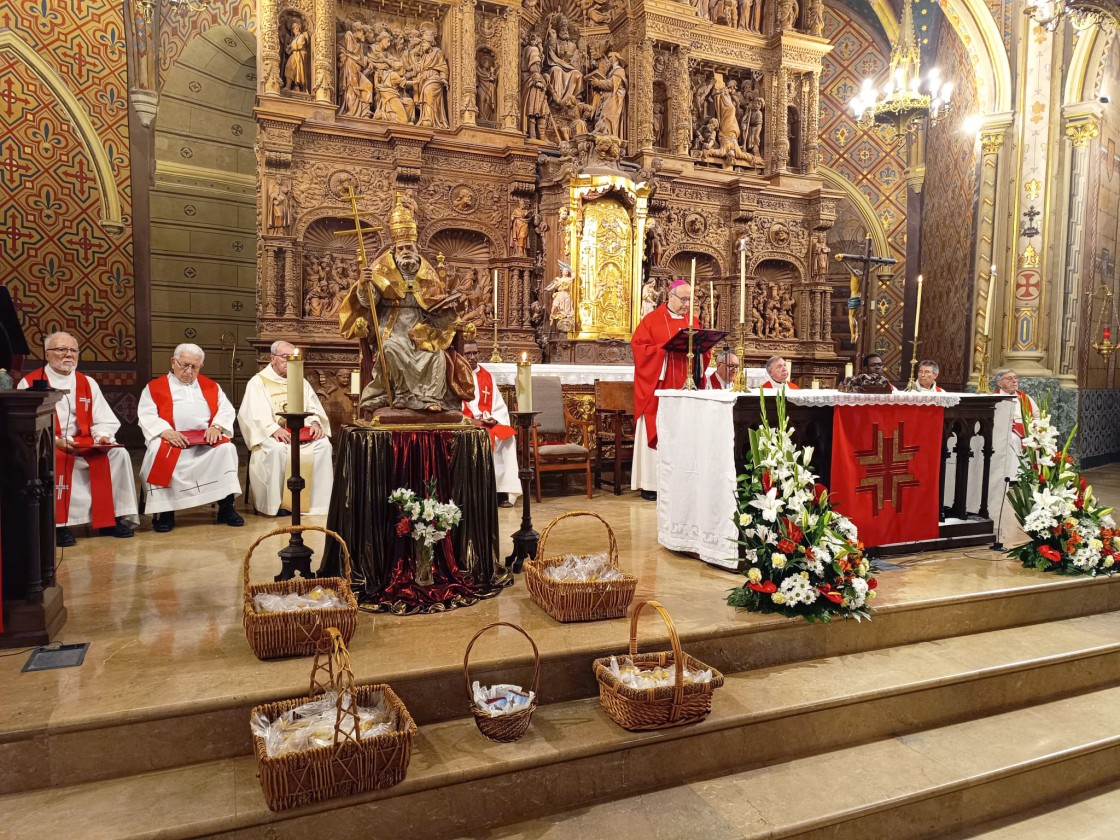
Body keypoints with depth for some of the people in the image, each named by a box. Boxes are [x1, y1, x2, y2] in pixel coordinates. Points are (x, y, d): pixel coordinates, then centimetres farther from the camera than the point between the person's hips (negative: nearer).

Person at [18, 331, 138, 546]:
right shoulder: (30, 383, 1)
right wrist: (55, 440, -23)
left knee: (118, 454, -19)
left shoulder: (87, 383, 13)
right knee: (56, 458, -37)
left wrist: (103, 437, -14)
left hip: (84, 445, 4)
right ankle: (58, 523, -26)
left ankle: (112, 517, -12)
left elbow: (103, 420, 9)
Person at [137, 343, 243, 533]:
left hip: (206, 439, 2)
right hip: (171, 439, -2)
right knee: (159, 453, -34)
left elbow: (226, 410, 11)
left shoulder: (211, 386, 21)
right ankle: (165, 510, -22)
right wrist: (166, 431, -20)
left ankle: (226, 508, -23)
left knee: (226, 448, -28)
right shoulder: (154, 387, 13)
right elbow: (146, 415, 0)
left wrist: (216, 426, -11)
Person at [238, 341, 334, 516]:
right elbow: (254, 414, -10)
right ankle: (274, 502, -22)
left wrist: (315, 423, -13)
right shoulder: (258, 382, 3)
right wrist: (274, 429, -28)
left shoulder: (301, 382, 19)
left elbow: (313, 408, 11)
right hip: (272, 435, -4)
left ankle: (317, 501, -18)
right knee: (277, 449, -36)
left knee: (323, 445, -23)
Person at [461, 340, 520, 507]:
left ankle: (504, 490, -24)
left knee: (508, 436, -24)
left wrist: (495, 419, -7)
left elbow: (499, 405, 13)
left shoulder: (487, 376, 17)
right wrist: (473, 420, -15)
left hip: (490, 423, 4)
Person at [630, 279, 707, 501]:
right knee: (656, 432, -3)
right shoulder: (652, 320, 1)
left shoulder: (694, 322, 15)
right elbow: (638, 345, -8)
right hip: (657, 387, -4)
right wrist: (666, 348, -17)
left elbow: (705, 350, 13)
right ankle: (650, 483, 2)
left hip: (684, 387, 4)